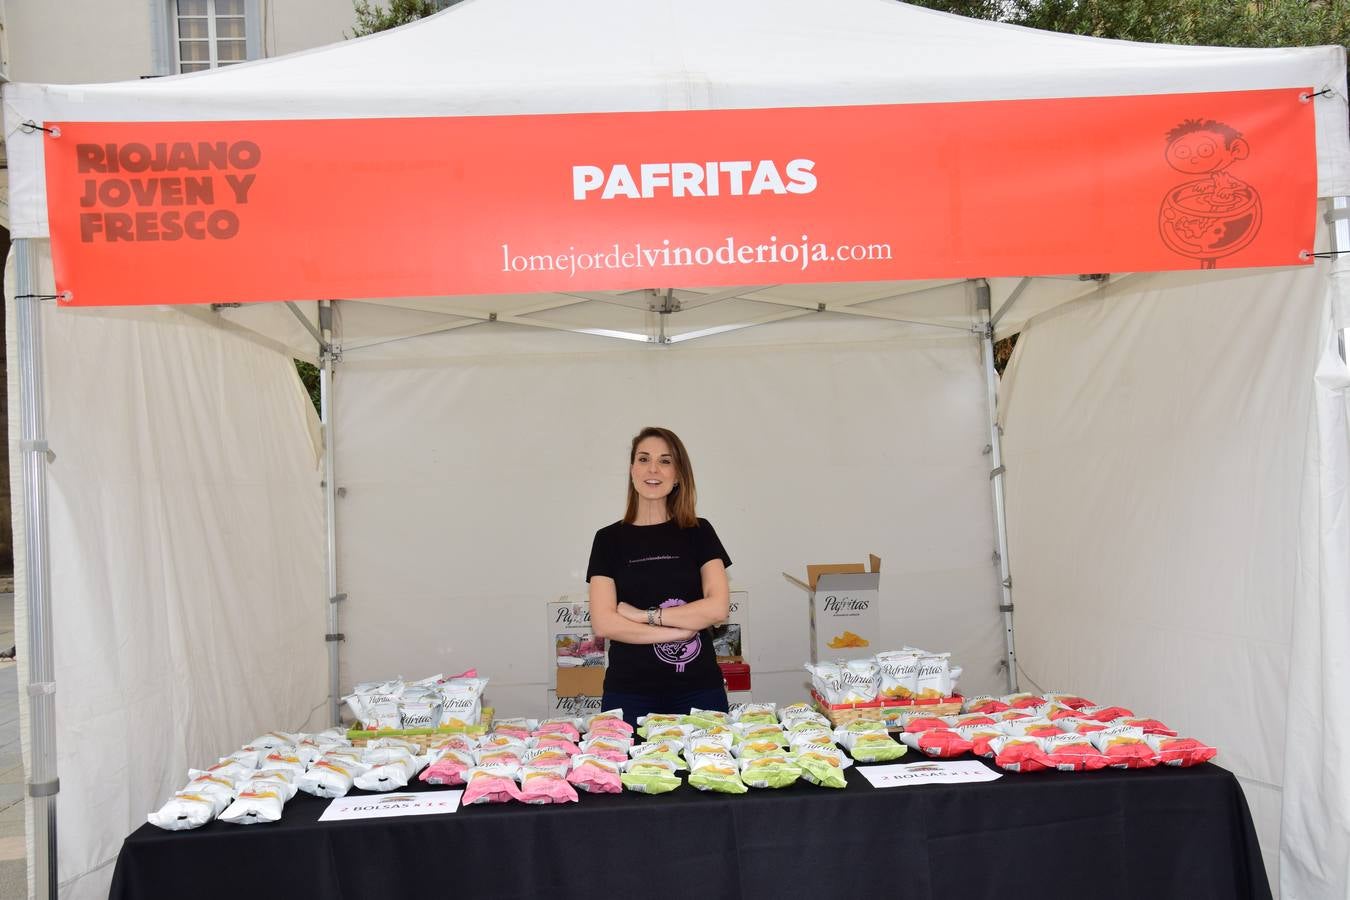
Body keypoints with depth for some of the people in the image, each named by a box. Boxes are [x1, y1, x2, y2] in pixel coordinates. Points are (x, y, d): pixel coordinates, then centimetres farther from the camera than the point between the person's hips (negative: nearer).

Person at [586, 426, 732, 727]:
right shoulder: (609, 539, 4)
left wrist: (643, 615, -8)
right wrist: (680, 629, -10)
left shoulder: (698, 533, 6)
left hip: (698, 691, 1)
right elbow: (603, 622, -6)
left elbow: (717, 608, -6)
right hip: (629, 694, 0)